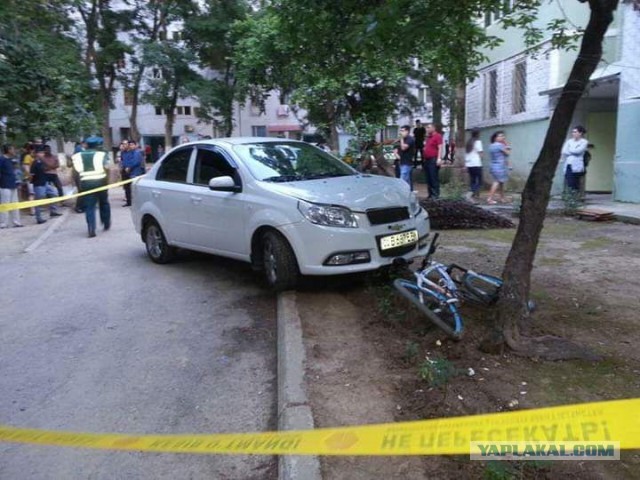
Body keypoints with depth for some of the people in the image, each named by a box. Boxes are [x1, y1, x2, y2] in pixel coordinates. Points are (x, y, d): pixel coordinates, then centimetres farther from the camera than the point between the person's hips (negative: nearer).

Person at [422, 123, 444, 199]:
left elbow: (440, 148, -13)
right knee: (428, 178, 9)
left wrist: (439, 158, -22)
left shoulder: (437, 136, -5)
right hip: (426, 160, 9)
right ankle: (430, 194, 15)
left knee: (434, 178, -9)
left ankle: (435, 194, -7)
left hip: (433, 160, -9)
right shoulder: (428, 137, 21)